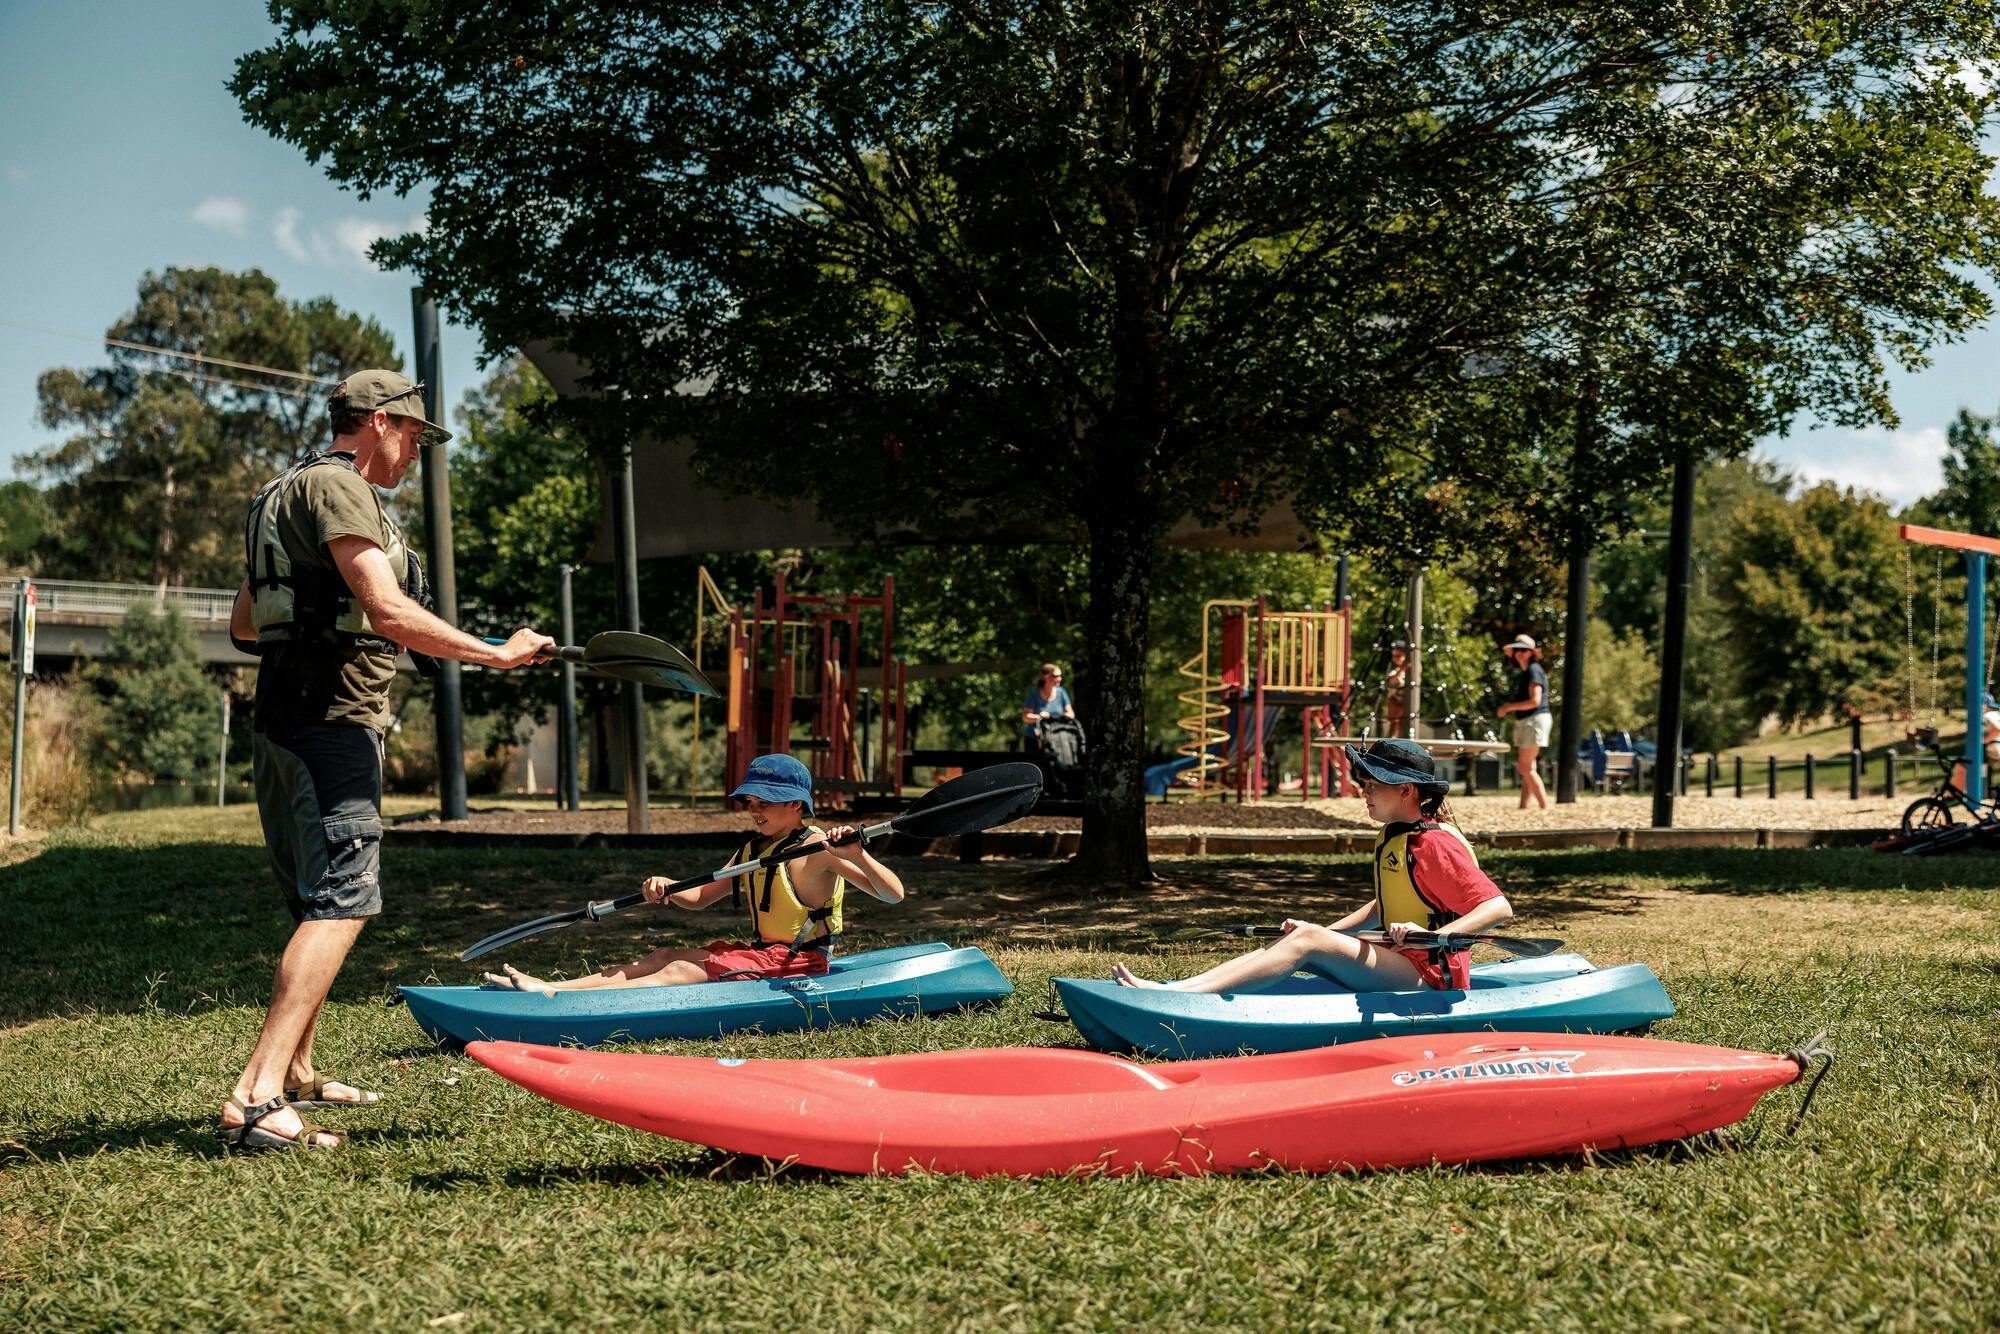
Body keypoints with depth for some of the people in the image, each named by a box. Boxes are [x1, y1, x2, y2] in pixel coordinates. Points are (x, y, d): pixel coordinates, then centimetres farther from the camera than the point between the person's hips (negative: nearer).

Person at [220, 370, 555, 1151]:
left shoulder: (286, 493, 22)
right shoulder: (337, 487, -10)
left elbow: (243, 625, 28)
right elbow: (389, 611, -22)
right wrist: (495, 654, -17)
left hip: (283, 719, 11)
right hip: (333, 720, -11)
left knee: (318, 905, 19)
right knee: (339, 906, -16)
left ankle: (296, 1072, 30)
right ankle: (257, 1099, -24)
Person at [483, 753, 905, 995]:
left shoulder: (817, 849, -12)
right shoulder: (751, 851, 13)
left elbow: (893, 894, -19)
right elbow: (701, 897, 20)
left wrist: (856, 856, -37)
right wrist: (669, 891, -2)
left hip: (798, 961, -9)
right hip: (760, 951, 9)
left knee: (684, 972, -21)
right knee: (664, 958, -4)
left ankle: (558, 1000, -33)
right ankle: (551, 986, -16)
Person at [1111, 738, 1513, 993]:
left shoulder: (1436, 844, -14)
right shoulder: (1392, 836, 15)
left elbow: (1499, 907, -21)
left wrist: (1436, 935, -32)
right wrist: (1327, 932, 13)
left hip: (1429, 978, -9)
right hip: (1398, 968, 9)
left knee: (1307, 942, -22)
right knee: (1295, 940, -4)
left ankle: (1174, 999, -32)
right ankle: (1170, 988, -17)